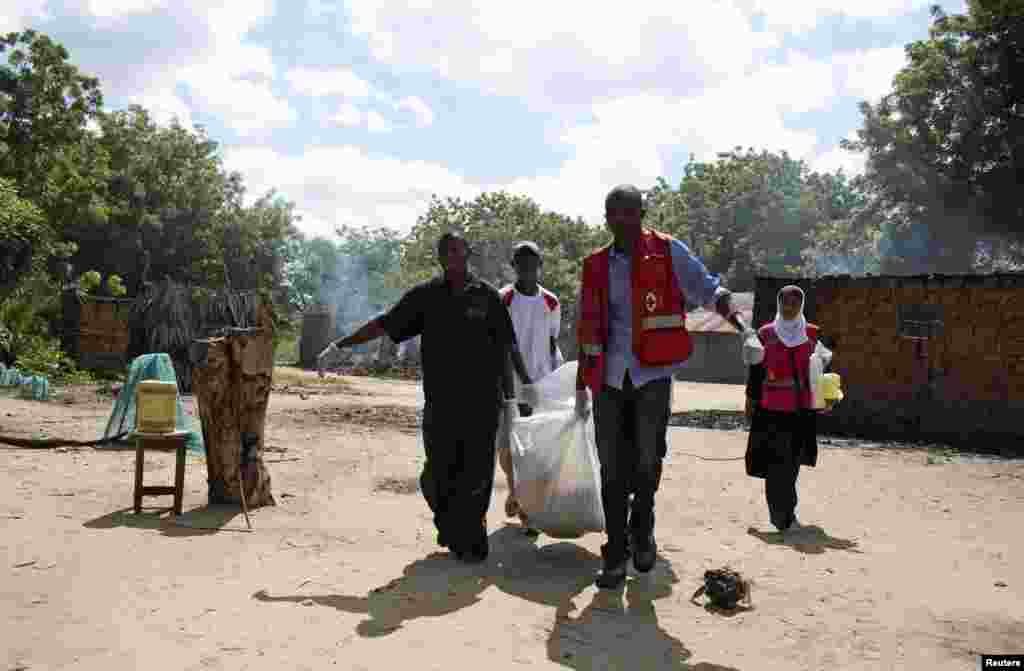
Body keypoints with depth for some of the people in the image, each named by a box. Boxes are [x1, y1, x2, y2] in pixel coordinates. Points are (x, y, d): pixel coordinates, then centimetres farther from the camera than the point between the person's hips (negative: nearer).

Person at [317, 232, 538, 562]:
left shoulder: (487, 295, 3)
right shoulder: (425, 295, 4)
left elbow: (508, 343, 11)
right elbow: (383, 324, 4)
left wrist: (526, 383, 16)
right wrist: (338, 346, 0)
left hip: (482, 399, -1)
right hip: (441, 400, 1)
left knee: (476, 472, 2)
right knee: (439, 472, 3)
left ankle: (469, 540, 17)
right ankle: (449, 524, 31)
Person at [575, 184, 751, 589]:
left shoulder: (667, 251, 2)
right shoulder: (596, 266, 11)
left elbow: (707, 288, -2)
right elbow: (587, 329, 14)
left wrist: (738, 322, -22)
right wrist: (581, 385, 14)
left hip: (652, 374, -3)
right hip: (609, 377, 3)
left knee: (647, 460, -2)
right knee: (612, 468, 4)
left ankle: (642, 531, 26)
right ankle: (616, 555, 15)